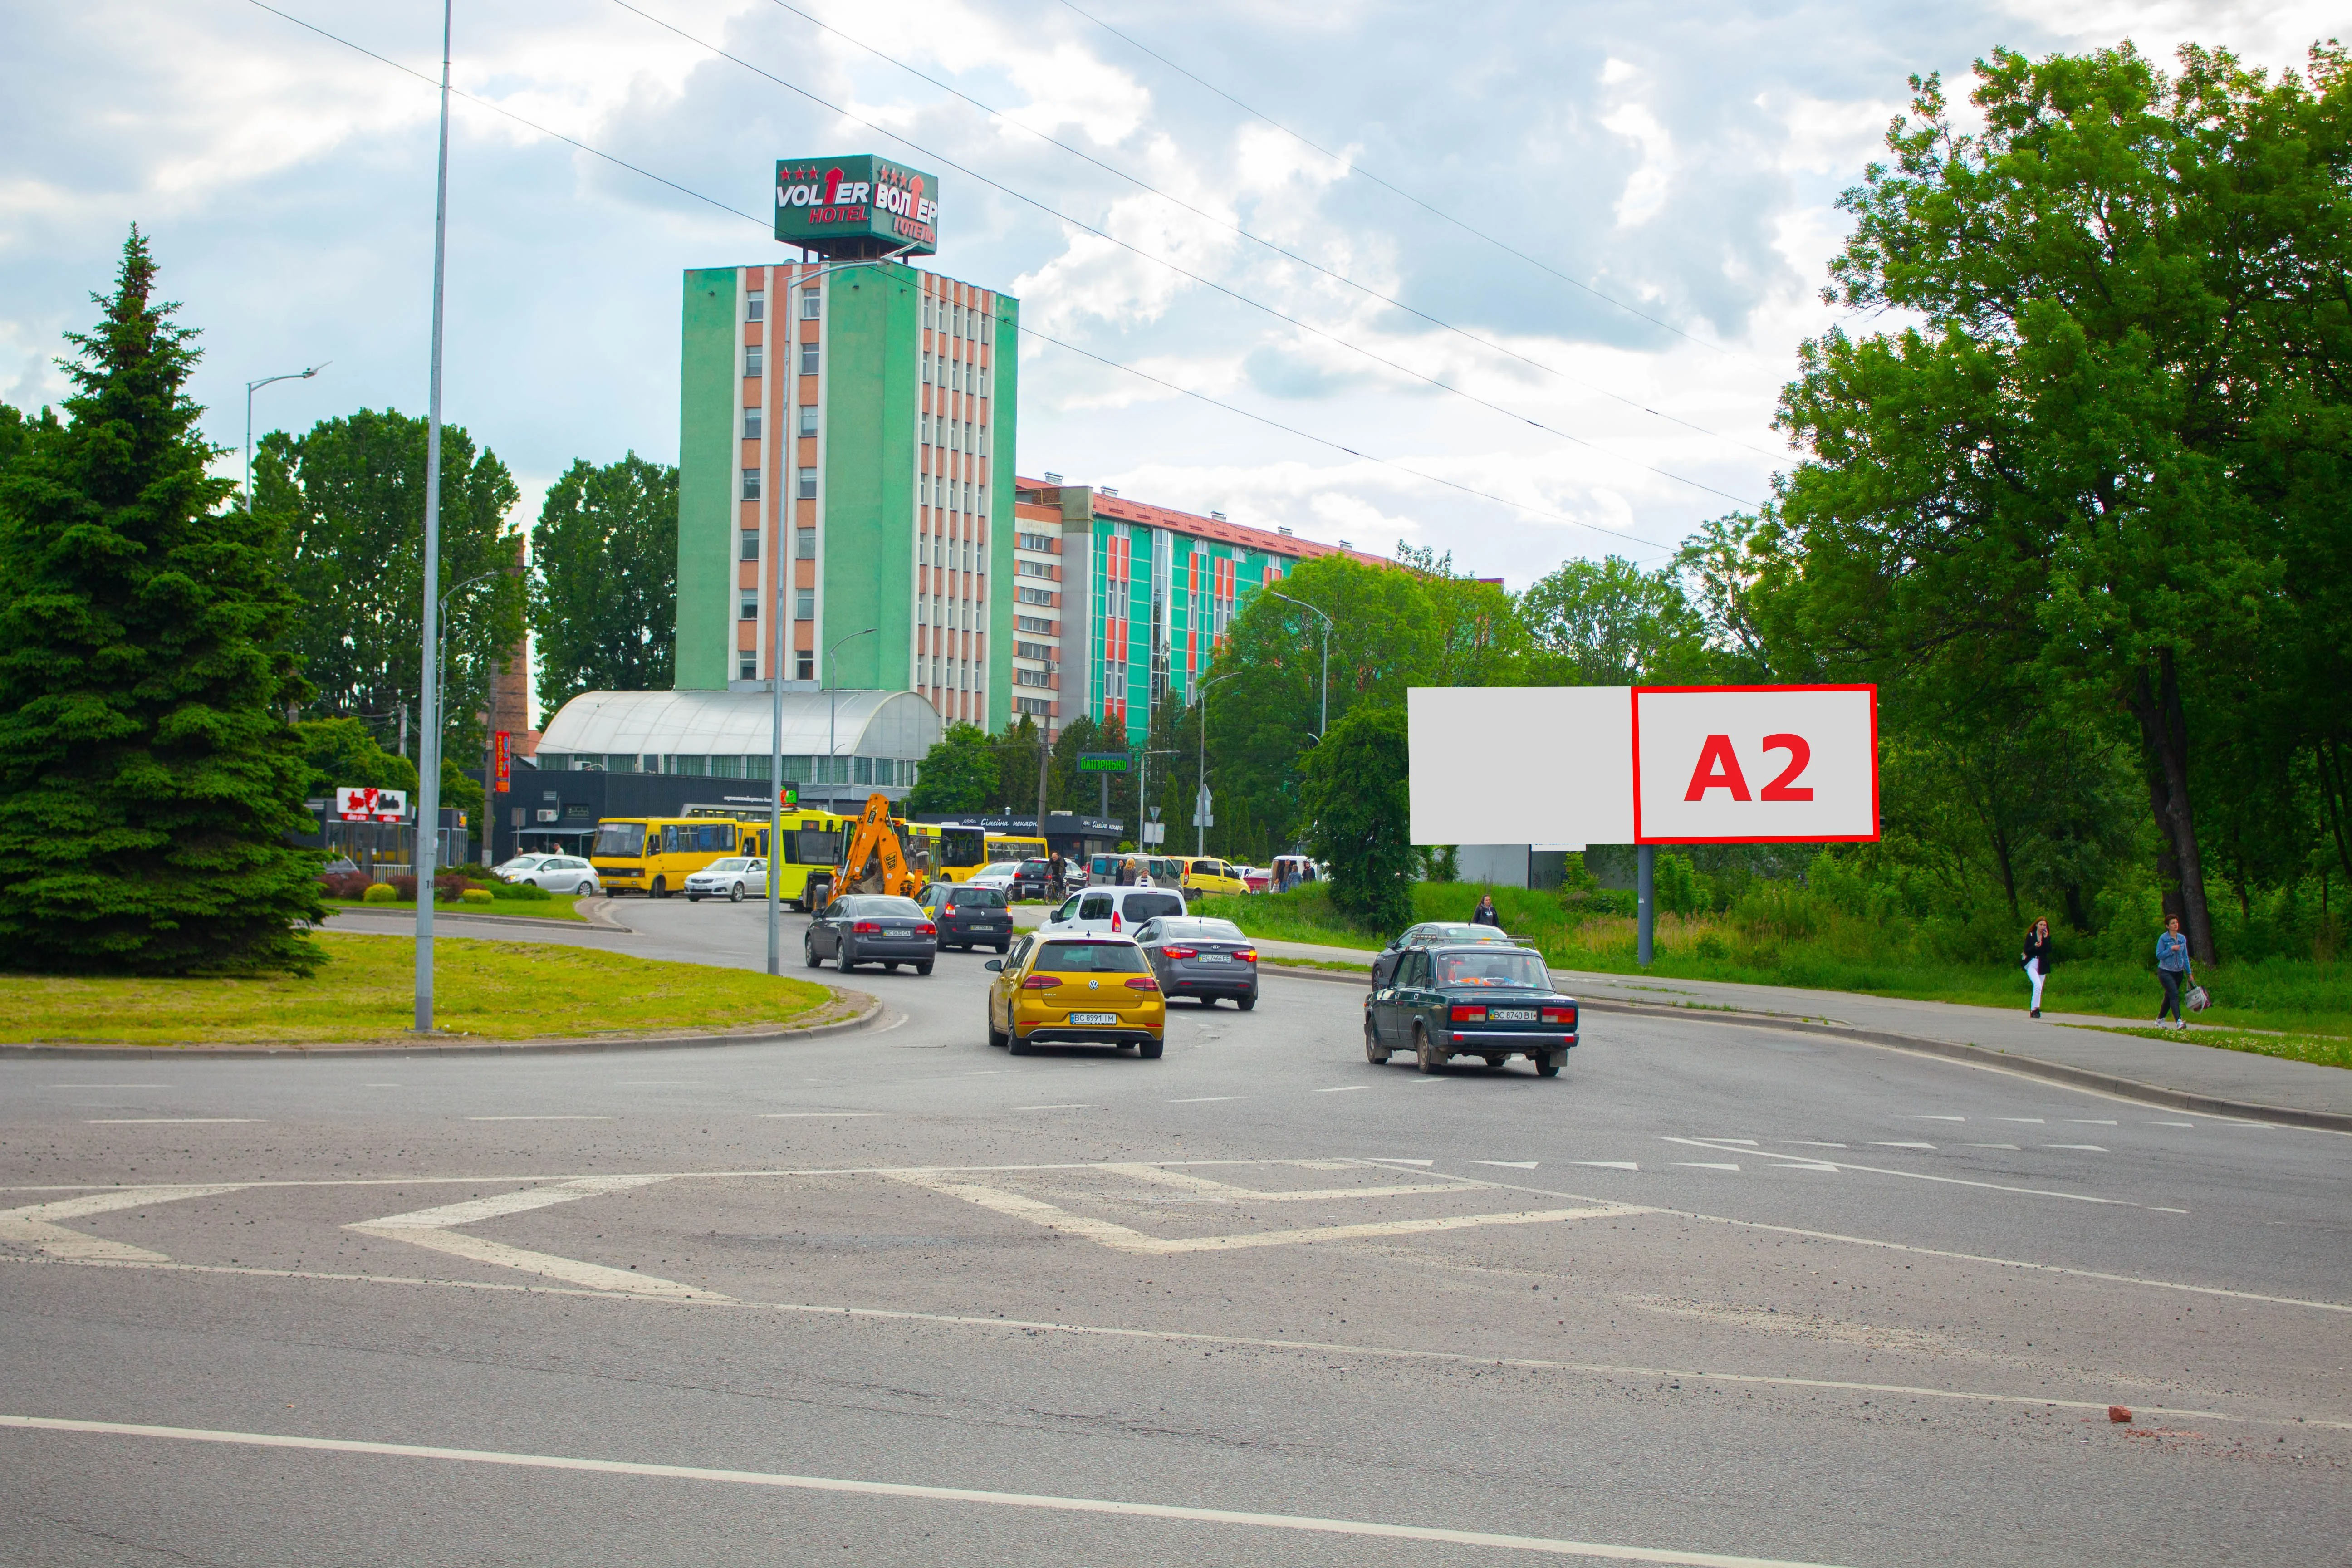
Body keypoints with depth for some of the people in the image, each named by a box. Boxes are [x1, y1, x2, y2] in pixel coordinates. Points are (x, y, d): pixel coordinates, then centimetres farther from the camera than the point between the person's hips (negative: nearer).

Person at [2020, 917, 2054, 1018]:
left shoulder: (2047, 937, 10)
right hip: (2032, 964, -4)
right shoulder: (2030, 936, 3)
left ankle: (2034, 1011, 12)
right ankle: (2036, 1009, -23)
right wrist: (2035, 947, -21)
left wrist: (2046, 939, -10)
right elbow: (2026, 951, -4)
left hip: (2042, 966, 4)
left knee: (2039, 989, 4)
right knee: (2038, 985, -23)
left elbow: (2049, 950, -4)